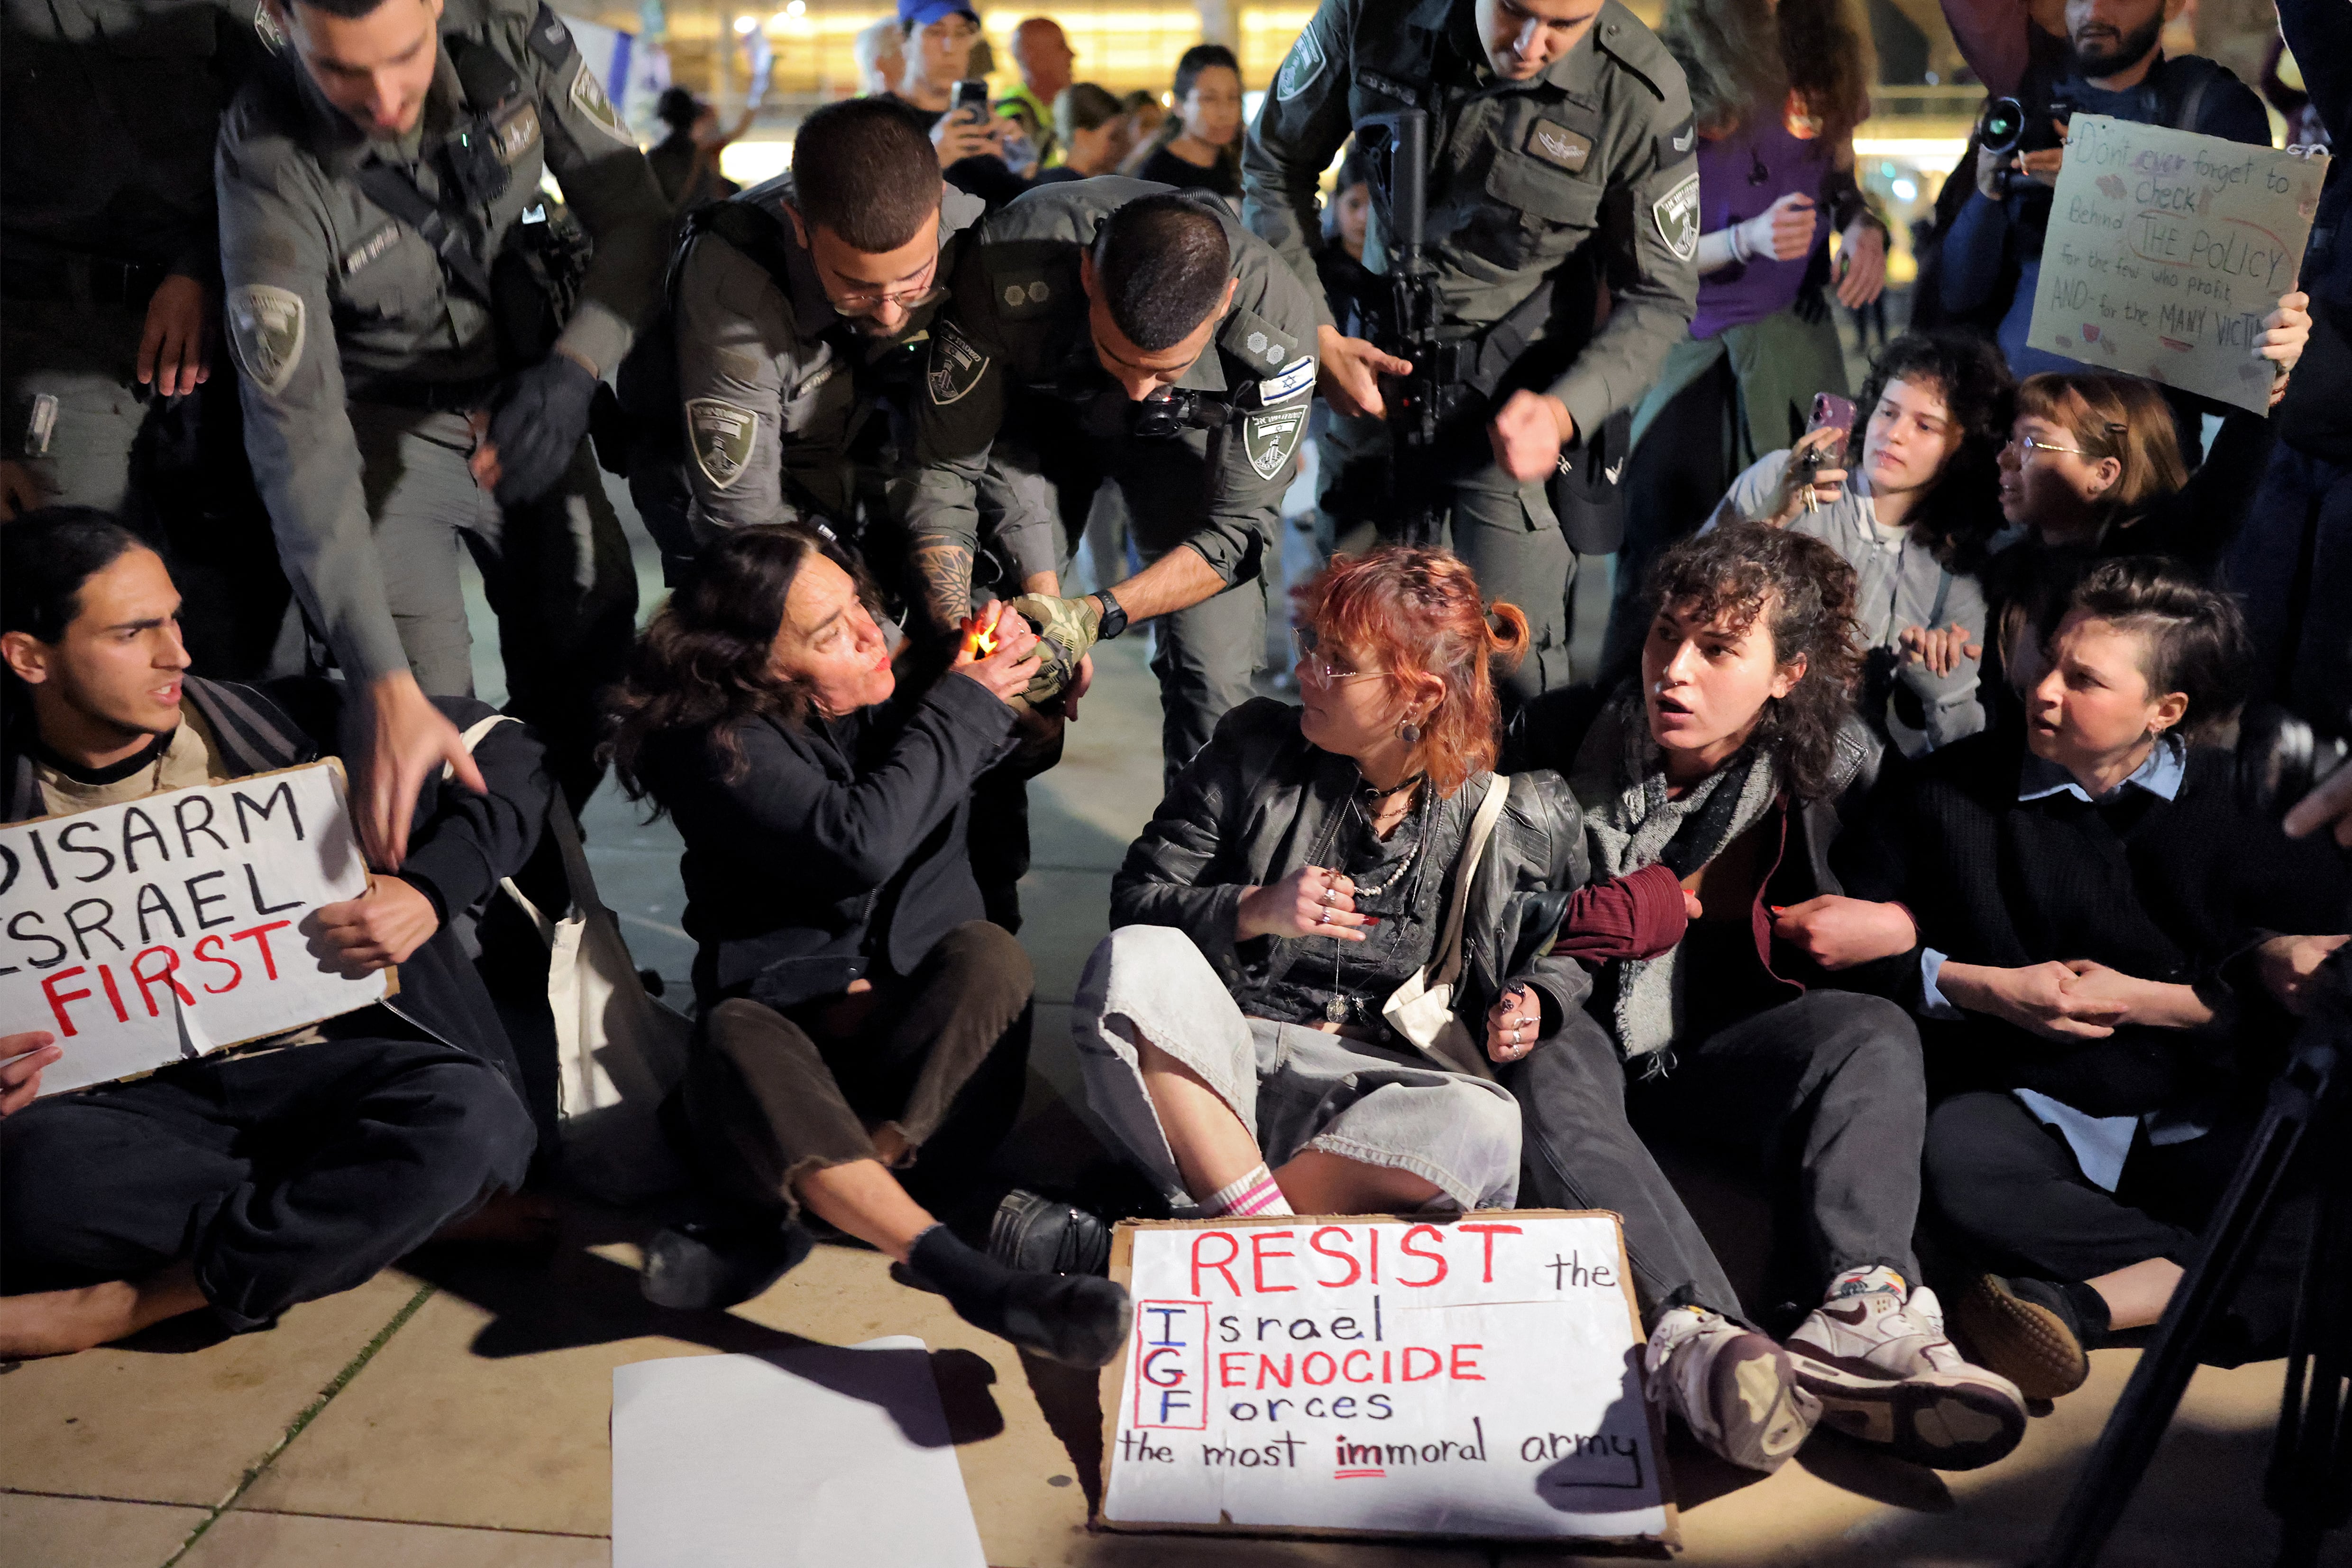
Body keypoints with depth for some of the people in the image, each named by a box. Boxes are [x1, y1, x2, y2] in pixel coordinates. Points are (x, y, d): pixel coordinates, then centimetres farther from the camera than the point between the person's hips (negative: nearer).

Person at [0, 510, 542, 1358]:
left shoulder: (282, 726, -1)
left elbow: (508, 757, 4)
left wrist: (431, 889, -12)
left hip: (319, 1063, 1)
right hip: (140, 1097, 0)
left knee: (472, 1117, -32)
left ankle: (136, 1304, -19)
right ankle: (357, 1213, -14)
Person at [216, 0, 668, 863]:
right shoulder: (270, 166, -27)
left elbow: (635, 218, -7)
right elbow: (300, 442, -31)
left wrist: (572, 370, -27)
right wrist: (388, 691, -38)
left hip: (527, 396, 4)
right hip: (387, 427, -3)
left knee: (588, 677, 0)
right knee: (426, 704, -18)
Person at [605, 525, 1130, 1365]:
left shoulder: (895, 689, 5)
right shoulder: (717, 745, -10)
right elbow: (860, 847, -25)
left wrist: (1031, 692, -2)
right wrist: (964, 706, -15)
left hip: (928, 1026, 4)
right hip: (787, 1016, -3)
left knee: (990, 956, -28)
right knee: (737, 1037, -36)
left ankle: (784, 1220, -35)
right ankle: (968, 1278, -53)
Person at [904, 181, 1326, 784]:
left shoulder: (1277, 316, -36)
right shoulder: (1005, 269, -38)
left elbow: (1238, 528, -26)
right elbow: (943, 472, -27)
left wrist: (1097, 615, -37)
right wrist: (956, 631, -39)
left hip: (1184, 437, 0)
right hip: (1040, 413, 1)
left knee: (1215, 678, -14)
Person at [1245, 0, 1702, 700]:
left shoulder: (1642, 96, -19)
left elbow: (1658, 299, -10)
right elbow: (1275, 167, 1)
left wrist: (1566, 411, -28)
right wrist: (1316, 334, -8)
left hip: (1517, 407, -3)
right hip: (1375, 364, 3)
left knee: (1515, 667, -4)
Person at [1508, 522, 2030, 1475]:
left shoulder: (1835, 766, -1)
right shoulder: (1566, 736, -2)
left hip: (1710, 1052, 2)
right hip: (1580, 1029, -1)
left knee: (1875, 1035, -27)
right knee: (1546, 1074, -36)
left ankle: (1857, 1317, -51)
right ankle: (1693, 1337, -59)